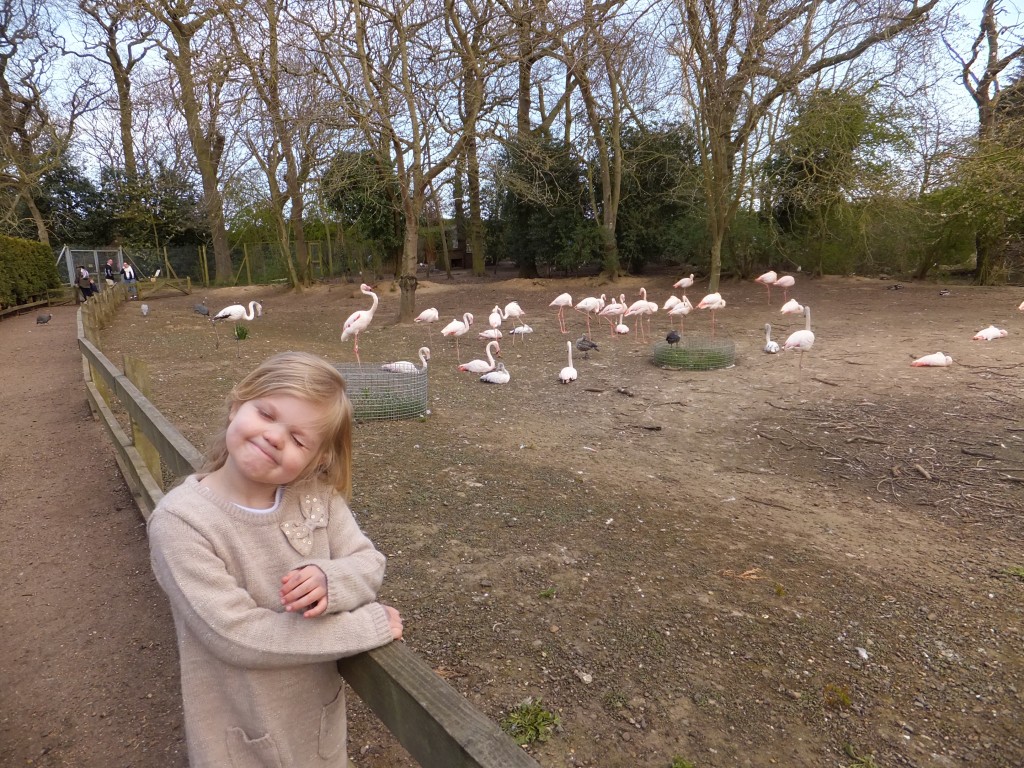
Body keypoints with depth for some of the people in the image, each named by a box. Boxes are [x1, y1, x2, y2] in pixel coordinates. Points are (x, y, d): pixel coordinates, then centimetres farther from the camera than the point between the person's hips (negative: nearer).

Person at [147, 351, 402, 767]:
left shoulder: (318, 494, -13)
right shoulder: (180, 520, -25)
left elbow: (369, 563, -6)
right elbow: (238, 636, -28)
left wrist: (331, 581, -29)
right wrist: (369, 625, -25)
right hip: (240, 735, -3)